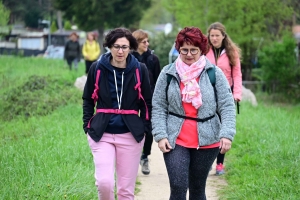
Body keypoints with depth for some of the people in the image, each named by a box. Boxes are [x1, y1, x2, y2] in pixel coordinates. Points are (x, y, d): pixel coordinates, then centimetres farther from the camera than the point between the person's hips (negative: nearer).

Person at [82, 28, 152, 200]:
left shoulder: (140, 70, -1)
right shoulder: (97, 68, -1)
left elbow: (147, 102, 7)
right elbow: (88, 100, 10)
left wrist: (145, 128, 0)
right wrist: (88, 126, 1)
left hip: (131, 134, 0)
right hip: (102, 133, 0)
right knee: (104, 182, -16)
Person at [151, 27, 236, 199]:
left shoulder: (214, 73, 0)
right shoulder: (168, 73, 2)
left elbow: (227, 107, -2)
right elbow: (158, 108, 3)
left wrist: (227, 134, -14)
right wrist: (160, 135, -8)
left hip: (206, 142, 1)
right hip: (175, 141, -1)